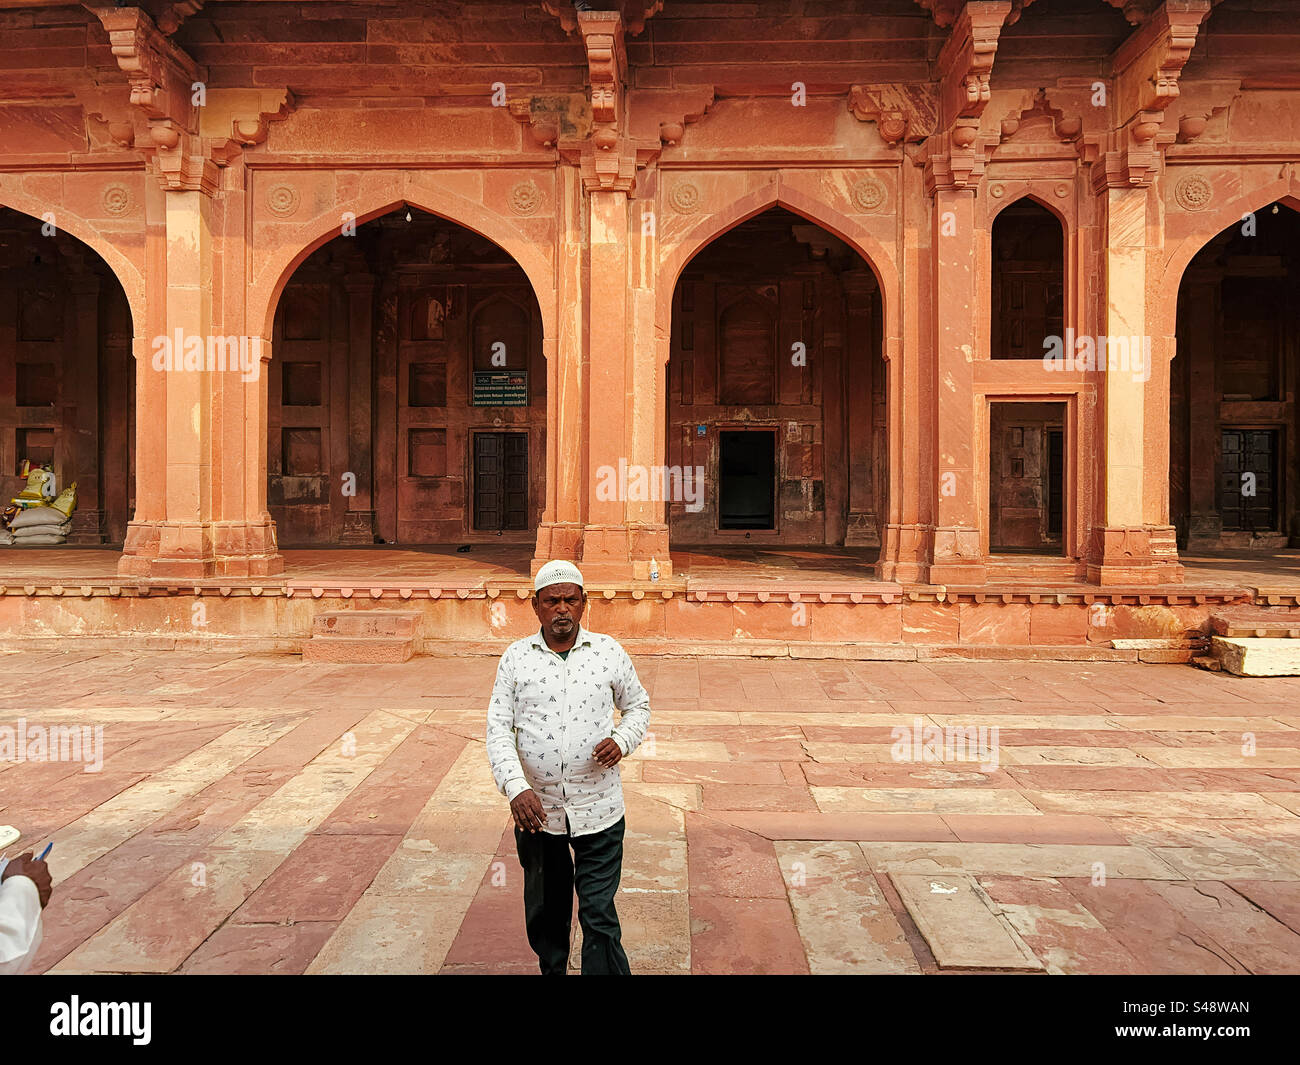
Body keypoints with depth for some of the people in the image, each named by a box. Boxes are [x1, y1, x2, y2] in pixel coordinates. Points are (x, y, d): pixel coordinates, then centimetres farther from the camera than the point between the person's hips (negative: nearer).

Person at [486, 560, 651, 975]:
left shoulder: (609, 652, -3)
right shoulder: (516, 657, -3)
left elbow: (639, 705, 10)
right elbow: (498, 729, -4)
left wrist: (622, 741, -11)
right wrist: (516, 788, -19)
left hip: (598, 810, -2)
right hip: (535, 808, 2)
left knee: (599, 914, 0)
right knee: (545, 910, 21)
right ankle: (552, 971, 45)